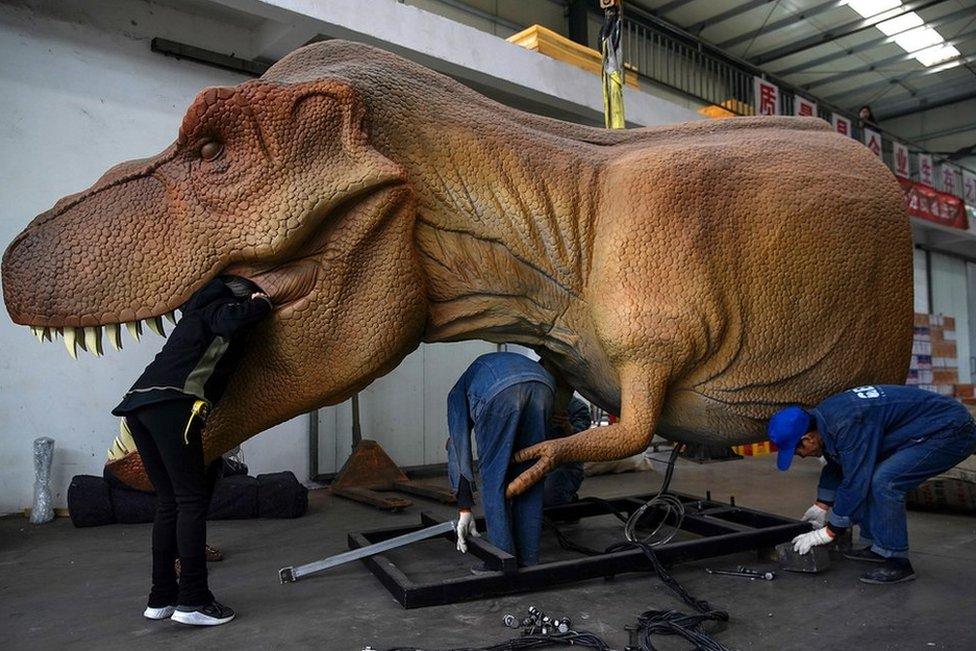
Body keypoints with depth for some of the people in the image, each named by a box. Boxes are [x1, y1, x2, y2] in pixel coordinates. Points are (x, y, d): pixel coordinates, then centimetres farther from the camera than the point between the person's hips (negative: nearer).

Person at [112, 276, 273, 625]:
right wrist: (261, 304, 3)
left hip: (138, 402, 9)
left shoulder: (199, 312, 31)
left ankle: (162, 597, 15)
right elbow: (234, 320, -16)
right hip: (171, 405, -9)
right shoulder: (224, 308, 6)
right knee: (193, 499, -6)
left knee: (169, 501, 12)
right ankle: (193, 601, -6)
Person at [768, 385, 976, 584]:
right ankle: (876, 546, 17)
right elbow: (836, 465, 17)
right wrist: (822, 506, 22)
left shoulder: (848, 424, -30)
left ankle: (897, 562, -9)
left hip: (952, 432, -10)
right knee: (866, 473, 7)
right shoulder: (823, 417, 0)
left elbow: (854, 482, -24)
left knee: (885, 481, -22)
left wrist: (828, 533, -15)